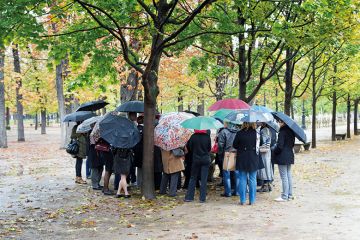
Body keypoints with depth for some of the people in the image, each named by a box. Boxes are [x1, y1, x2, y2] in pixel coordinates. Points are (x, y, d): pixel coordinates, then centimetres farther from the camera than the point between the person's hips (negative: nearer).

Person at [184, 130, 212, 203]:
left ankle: (189, 197, 10)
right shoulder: (207, 137, -7)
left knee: (193, 178, 11)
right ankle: (202, 198, 3)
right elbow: (209, 148, 3)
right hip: (205, 159, 0)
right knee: (204, 179, 4)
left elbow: (188, 147, 1)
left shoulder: (193, 136, -9)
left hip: (196, 159, 0)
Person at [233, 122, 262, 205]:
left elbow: (234, 145, -1)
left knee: (242, 179, 7)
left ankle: (242, 200, 8)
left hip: (242, 159, -1)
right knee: (252, 180, 8)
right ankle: (252, 200, 10)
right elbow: (259, 145, 3)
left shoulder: (239, 133, -9)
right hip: (253, 160, 1)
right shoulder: (256, 133, -7)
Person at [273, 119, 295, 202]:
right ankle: (289, 195, 20)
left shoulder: (282, 132, -18)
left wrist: (274, 150, -3)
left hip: (282, 157, -9)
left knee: (284, 177, -3)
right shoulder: (291, 131, 7)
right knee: (289, 176, 14)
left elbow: (279, 146, -20)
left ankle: (284, 196, 2)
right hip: (290, 155, 9)